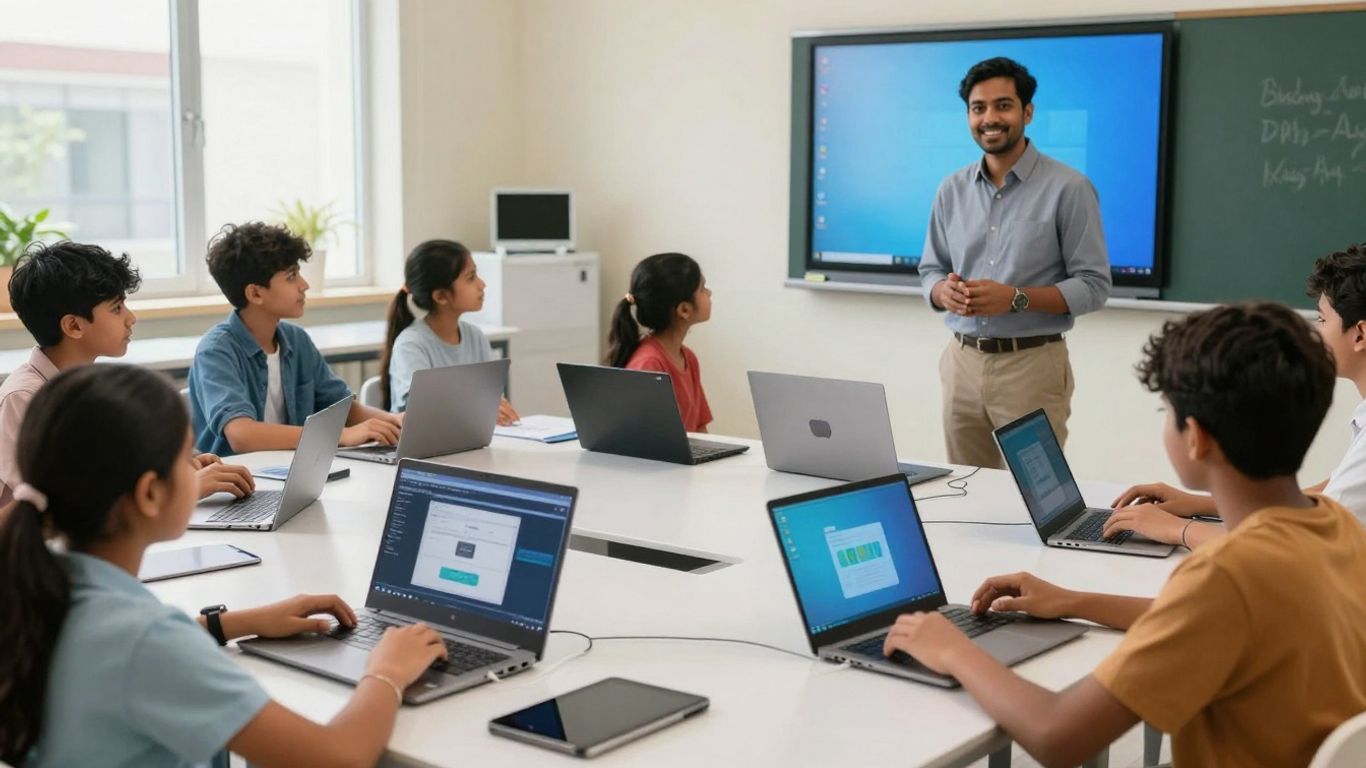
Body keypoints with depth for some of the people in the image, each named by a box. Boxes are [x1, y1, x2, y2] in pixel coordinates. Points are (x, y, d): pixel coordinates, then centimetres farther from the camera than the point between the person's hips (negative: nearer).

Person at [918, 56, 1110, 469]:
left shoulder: (1068, 188, -6)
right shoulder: (952, 190, 8)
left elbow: (1093, 286, -8)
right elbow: (930, 270, 14)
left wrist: (1015, 298, -21)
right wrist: (945, 292, -10)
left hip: (1032, 365, -4)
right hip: (962, 362, 4)